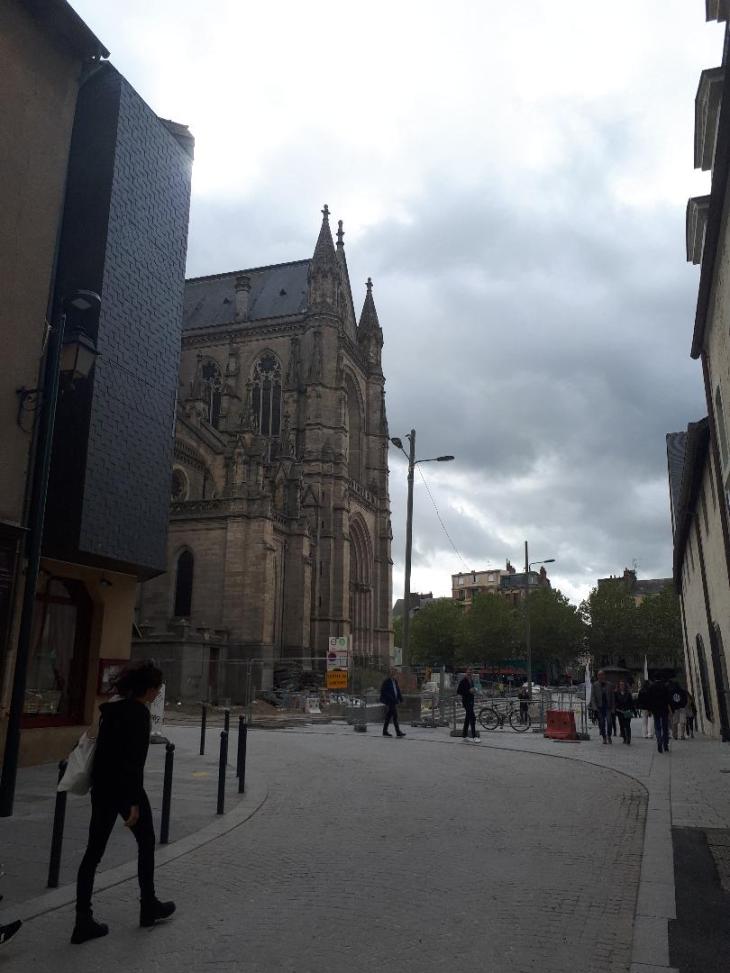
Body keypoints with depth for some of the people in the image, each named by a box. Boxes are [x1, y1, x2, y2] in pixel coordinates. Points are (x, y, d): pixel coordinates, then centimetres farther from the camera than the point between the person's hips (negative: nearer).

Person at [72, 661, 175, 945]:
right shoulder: (139, 712, -17)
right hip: (125, 787, -7)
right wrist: (134, 801, -20)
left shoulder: (112, 708, 8)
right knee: (146, 843, 13)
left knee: (94, 851, 8)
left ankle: (83, 920, 10)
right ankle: (148, 906, 24)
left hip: (101, 787, 7)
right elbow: (134, 760, -21)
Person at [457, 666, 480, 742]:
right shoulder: (464, 681, -13)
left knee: (467, 718, 12)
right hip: (466, 701, -9)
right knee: (472, 717, -13)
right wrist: (469, 691, -20)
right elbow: (458, 691, -16)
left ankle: (464, 736, 19)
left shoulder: (471, 681, 12)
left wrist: (474, 691, 5)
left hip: (471, 700, 9)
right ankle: (474, 736, -12)